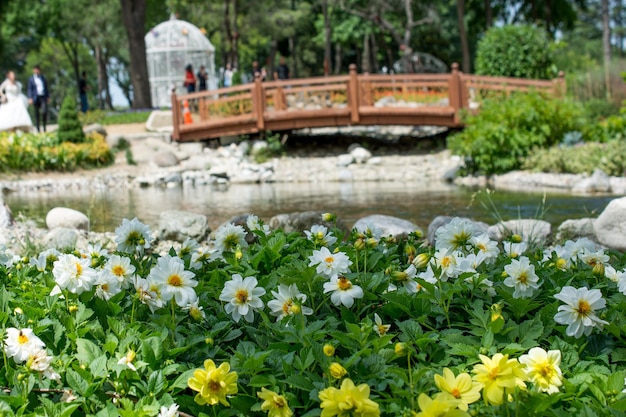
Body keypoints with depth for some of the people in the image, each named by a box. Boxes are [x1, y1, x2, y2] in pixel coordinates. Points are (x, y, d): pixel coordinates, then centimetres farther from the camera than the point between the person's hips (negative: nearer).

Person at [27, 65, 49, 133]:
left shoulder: (43, 78, 14)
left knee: (44, 111, -16)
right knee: (37, 114, 2)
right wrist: (30, 98, -11)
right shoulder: (31, 79, 4)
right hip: (36, 97, -2)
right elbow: (29, 89, 0)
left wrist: (48, 97, 13)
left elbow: (46, 87, 18)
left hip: (43, 97, 2)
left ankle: (44, 126, 3)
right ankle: (38, 129, 7)